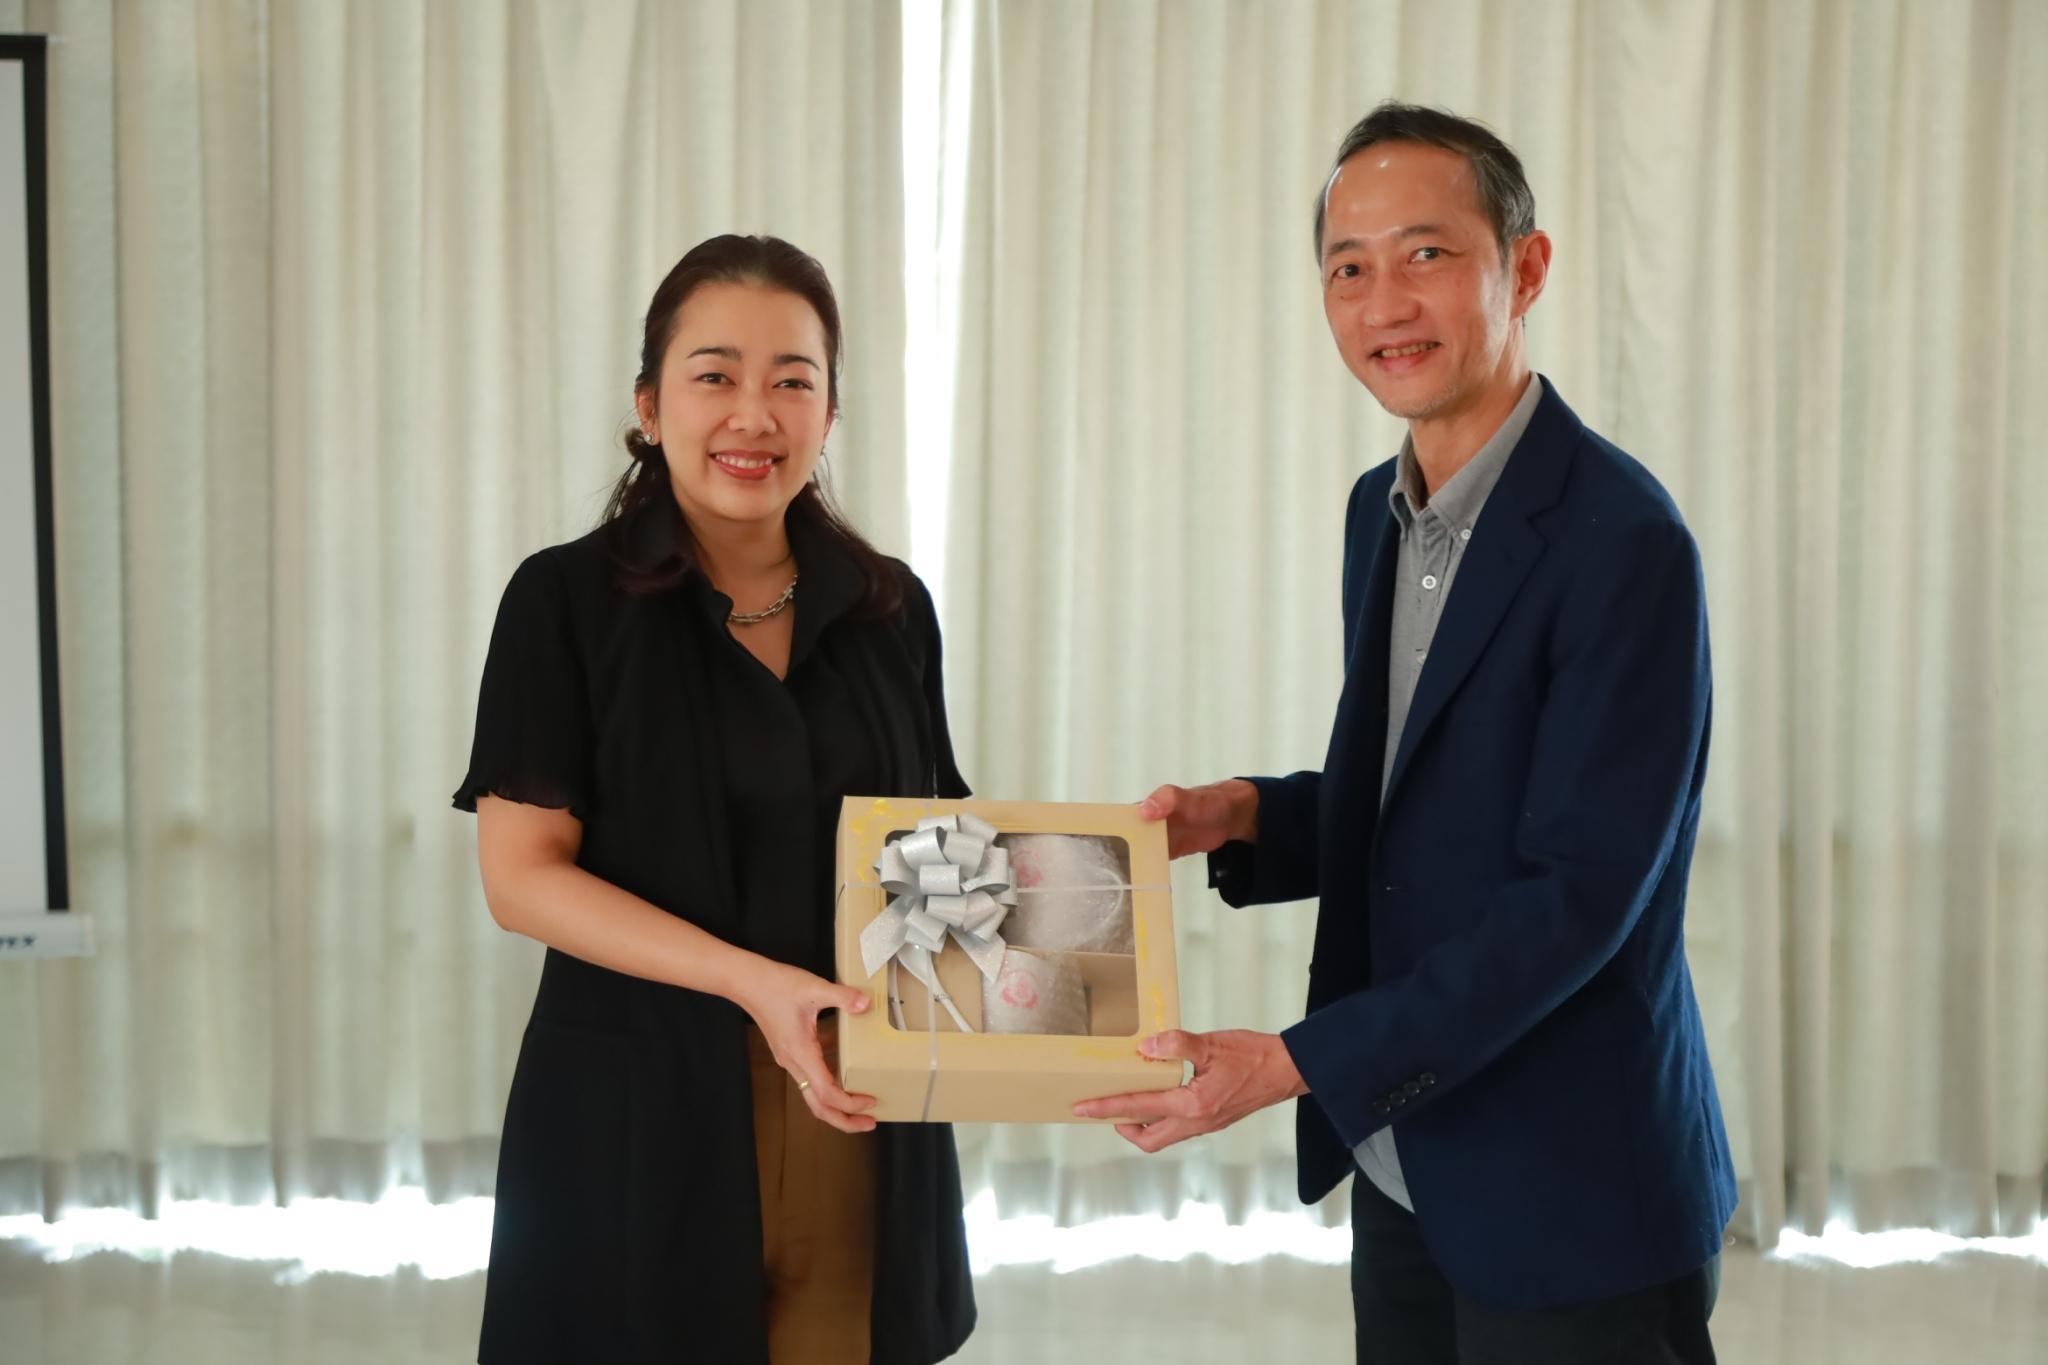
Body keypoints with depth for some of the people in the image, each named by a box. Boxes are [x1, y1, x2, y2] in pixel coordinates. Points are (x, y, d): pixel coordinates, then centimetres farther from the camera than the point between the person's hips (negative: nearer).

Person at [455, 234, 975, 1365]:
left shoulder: (888, 609, 6)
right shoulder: (568, 601, -5)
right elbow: (520, 876, -10)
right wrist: (752, 981, -20)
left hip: (853, 1126, 3)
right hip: (639, 1119, -3)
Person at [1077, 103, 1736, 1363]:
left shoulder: (1623, 540, -19)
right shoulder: (1381, 512, 7)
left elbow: (1578, 890, -22)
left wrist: (1298, 1064, -23)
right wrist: (1244, 818, -2)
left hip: (1570, 1209, -7)